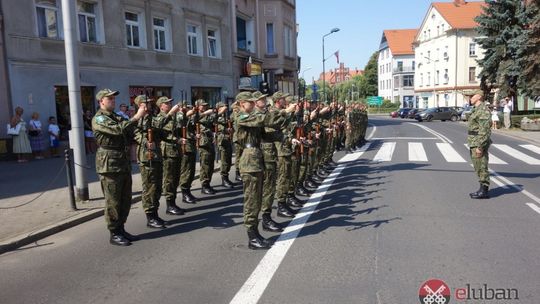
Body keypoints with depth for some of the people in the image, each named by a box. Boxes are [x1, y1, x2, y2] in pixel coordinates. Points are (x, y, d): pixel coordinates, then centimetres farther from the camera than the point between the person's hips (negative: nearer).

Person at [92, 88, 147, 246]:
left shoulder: (117, 116, 18)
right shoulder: (98, 119, -9)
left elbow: (129, 133, 13)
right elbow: (119, 129, -24)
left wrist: (140, 114, 0)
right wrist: (137, 116, -22)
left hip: (124, 163, 8)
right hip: (109, 165, -8)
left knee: (126, 200, 13)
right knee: (113, 202, -1)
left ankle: (121, 229, 24)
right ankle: (114, 234, 10)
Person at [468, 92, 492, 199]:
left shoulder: (483, 110, -15)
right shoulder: (477, 110, 17)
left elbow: (484, 130, -21)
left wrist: (480, 146, -24)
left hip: (479, 143, -10)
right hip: (474, 143, 10)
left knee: (481, 167, -5)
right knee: (479, 167, 13)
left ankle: (484, 191, 1)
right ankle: (482, 189, 20)